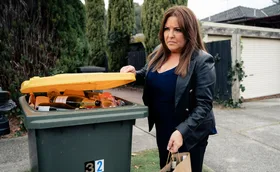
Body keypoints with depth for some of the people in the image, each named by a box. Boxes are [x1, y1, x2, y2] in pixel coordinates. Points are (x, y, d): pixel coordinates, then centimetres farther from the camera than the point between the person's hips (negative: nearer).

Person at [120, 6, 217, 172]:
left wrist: (182, 132, -30)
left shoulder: (202, 61, -17)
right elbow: (148, 79, 18)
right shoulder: (158, 55, 1)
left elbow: (204, 104, -20)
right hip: (162, 130, 6)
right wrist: (134, 73, -4)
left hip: (190, 134, -6)